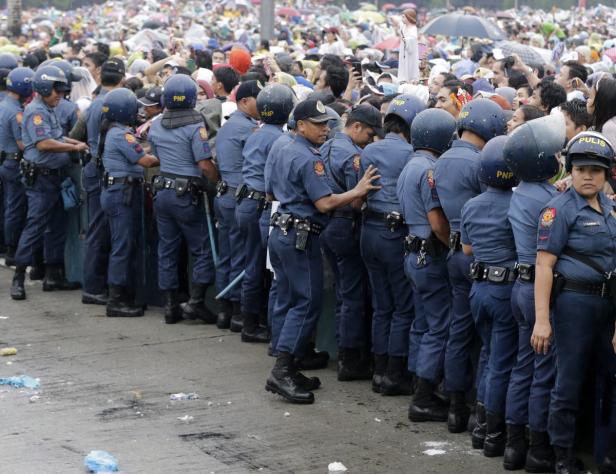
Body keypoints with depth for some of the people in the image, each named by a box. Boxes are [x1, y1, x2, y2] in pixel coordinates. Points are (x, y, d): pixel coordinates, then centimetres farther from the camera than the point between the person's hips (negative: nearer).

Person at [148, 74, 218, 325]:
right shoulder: (195, 126, -14)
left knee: (167, 249, 11)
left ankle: (171, 306, 12)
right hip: (187, 193, -6)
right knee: (203, 249, 3)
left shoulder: (156, 125, 5)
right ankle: (195, 302, -6)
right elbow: (205, 164, -17)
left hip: (162, 190, 6)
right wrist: (220, 184, -5)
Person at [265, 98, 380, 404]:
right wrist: (358, 191, -15)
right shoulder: (309, 159, -16)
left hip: (281, 232, 10)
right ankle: (282, 372, -13)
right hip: (301, 237, -10)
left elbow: (272, 192, 25)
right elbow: (325, 203, -21)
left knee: (290, 303, 13)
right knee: (307, 304, -8)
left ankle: (286, 371, 14)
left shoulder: (283, 153, 14)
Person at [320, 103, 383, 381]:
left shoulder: (326, 147, 11)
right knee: (354, 296, -2)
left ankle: (344, 353, 22)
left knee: (343, 293, 17)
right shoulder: (352, 155, -18)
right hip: (347, 228, -9)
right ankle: (351, 361, 0)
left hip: (326, 224, 9)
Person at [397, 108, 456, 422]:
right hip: (432, 255, -10)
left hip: (415, 252, 10)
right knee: (439, 328, -6)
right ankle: (424, 401, -5)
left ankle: (422, 393, 21)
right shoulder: (429, 170, -18)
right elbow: (438, 222, -21)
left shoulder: (410, 167, 14)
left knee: (423, 324, 15)